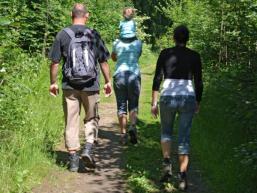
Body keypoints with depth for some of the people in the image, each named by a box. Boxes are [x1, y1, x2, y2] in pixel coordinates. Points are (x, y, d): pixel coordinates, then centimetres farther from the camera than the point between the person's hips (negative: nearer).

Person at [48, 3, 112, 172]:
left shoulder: (63, 35, -2)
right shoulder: (94, 35, -1)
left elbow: (54, 62, 0)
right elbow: (103, 61, 4)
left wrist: (53, 82, 11)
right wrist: (108, 81, 14)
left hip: (70, 86, 0)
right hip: (91, 86, 0)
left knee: (71, 122, 7)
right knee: (92, 118, 15)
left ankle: (73, 159, 9)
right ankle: (88, 148, -4)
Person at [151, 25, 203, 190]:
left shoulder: (165, 53, 2)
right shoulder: (194, 56, 3)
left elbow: (157, 79, -1)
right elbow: (199, 83, 4)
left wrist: (154, 102, 5)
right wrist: (198, 102, 17)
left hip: (168, 97, 0)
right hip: (188, 98, 0)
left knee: (166, 131, 24)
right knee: (184, 138, 8)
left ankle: (167, 163, 4)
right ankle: (183, 175, -3)